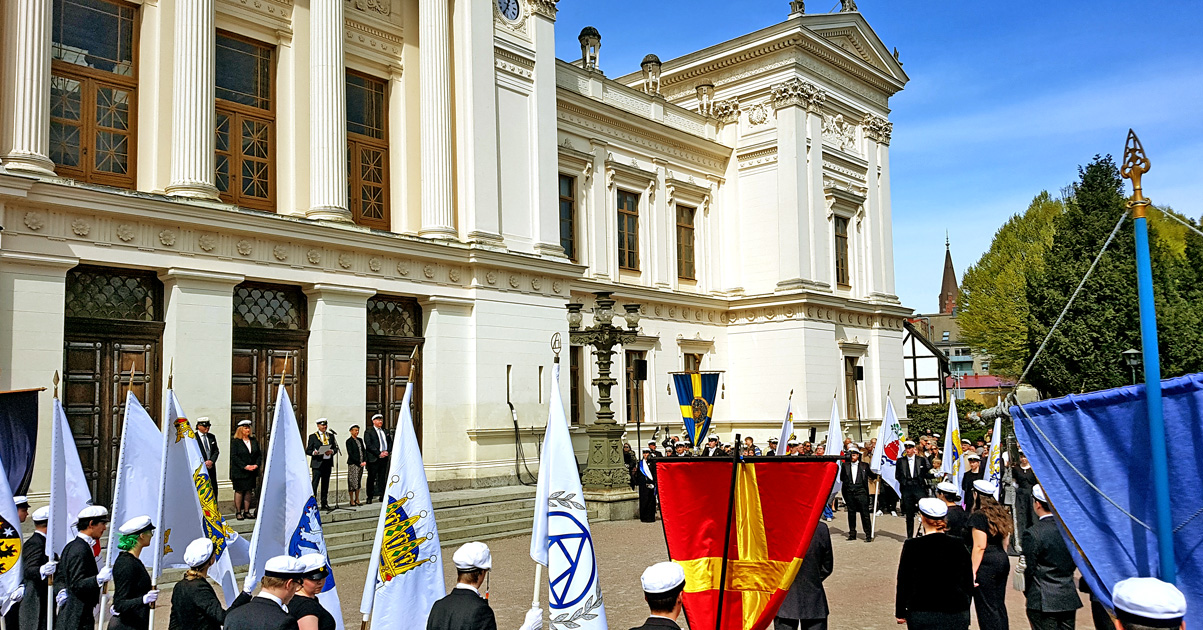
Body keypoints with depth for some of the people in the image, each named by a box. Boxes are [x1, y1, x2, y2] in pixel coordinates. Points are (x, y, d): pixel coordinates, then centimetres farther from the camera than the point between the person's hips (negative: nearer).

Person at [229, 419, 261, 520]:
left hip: (251, 471, 4)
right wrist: (245, 466, -17)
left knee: (249, 491, 5)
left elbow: (259, 454, 12)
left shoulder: (254, 441, 11)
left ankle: (246, 511, 11)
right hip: (239, 472, -4)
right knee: (239, 491, 0)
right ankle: (238, 512, 7)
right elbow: (234, 456, -11)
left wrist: (256, 465, -6)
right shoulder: (235, 442, -3)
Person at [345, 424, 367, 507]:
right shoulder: (349, 441, -5)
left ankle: (357, 500, 14)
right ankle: (352, 501, -1)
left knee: (358, 482, 9)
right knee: (352, 482, -6)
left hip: (361, 464, 6)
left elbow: (364, 450, 14)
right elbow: (350, 454, -10)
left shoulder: (360, 440, 15)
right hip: (353, 464, -6)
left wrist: (364, 461, -1)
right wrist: (359, 463, -12)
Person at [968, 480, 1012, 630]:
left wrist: (973, 571, -16)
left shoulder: (978, 516, -13)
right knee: (999, 605, 14)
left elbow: (980, 546, -18)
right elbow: (1004, 542, 18)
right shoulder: (1001, 513, 12)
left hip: (987, 564, -8)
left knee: (986, 607, -2)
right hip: (1003, 561, 8)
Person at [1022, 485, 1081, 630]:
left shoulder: (1033, 533, -16)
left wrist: (1027, 592, 7)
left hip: (1043, 602, -6)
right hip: (1069, 599, 6)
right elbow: (1074, 563, 10)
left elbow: (1028, 569, -9)